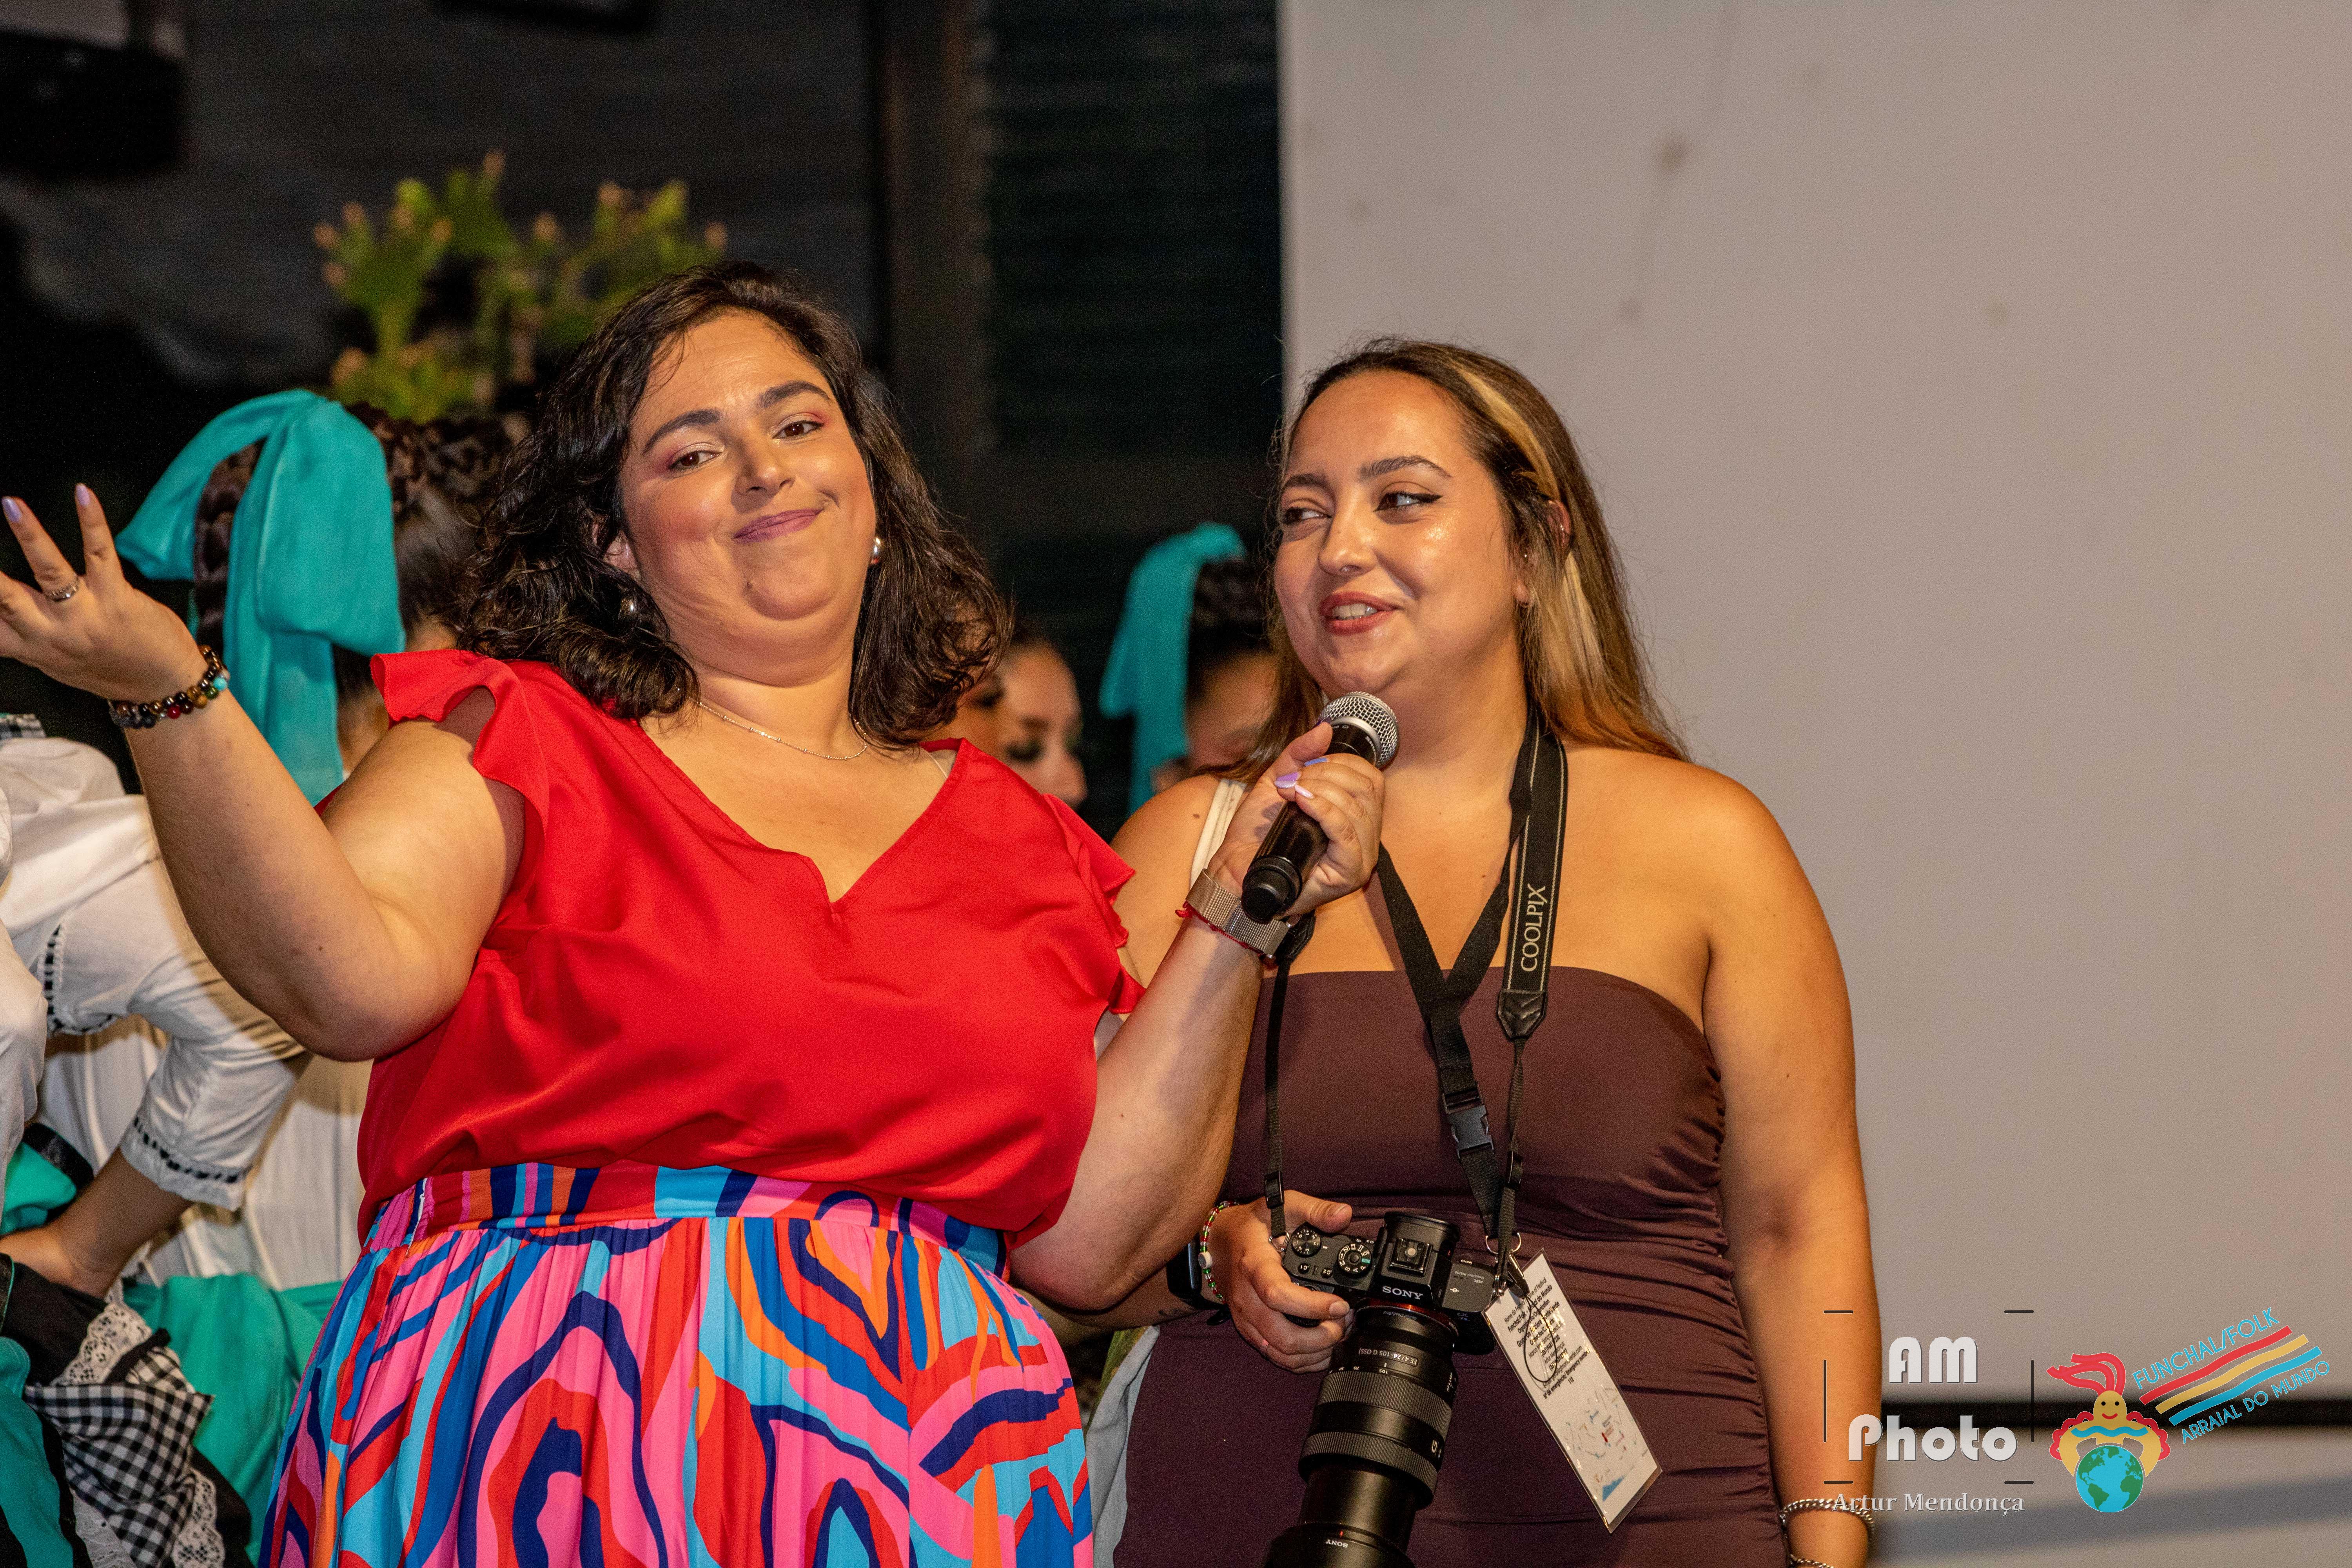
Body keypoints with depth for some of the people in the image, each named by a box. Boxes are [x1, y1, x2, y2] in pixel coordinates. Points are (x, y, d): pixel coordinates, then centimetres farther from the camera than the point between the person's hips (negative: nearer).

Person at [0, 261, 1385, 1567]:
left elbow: (1088, 1241, 9)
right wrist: (173, 696, -22)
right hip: (534, 1446, -3)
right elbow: (360, 981, -13)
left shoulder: (1018, 843, 16)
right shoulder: (519, 738, 7)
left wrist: (1235, 920, 7)